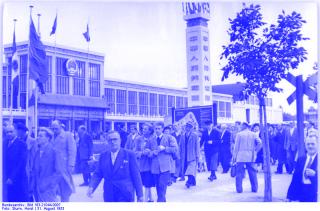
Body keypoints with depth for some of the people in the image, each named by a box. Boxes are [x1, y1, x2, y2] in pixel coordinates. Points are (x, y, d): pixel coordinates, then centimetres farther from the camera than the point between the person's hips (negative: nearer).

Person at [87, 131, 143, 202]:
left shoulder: (129, 154, -3)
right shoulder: (103, 156, 8)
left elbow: (135, 175, -3)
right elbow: (98, 174, 7)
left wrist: (140, 195, -3)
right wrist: (91, 187, -11)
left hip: (125, 195, -3)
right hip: (109, 196, 3)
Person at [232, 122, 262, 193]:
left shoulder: (239, 134, -2)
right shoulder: (253, 134, 5)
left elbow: (236, 146, -1)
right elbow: (260, 143, -5)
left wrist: (234, 156, 3)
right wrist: (255, 151, 5)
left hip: (241, 156, -3)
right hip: (251, 157, 3)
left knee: (239, 173, 1)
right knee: (252, 172, 10)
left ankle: (239, 189, 0)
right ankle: (254, 188, 12)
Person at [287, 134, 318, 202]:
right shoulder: (300, 159, 9)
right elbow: (295, 179, 9)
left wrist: (314, 174, -22)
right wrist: (290, 196, 8)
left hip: (315, 196, -3)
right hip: (301, 196, 4)